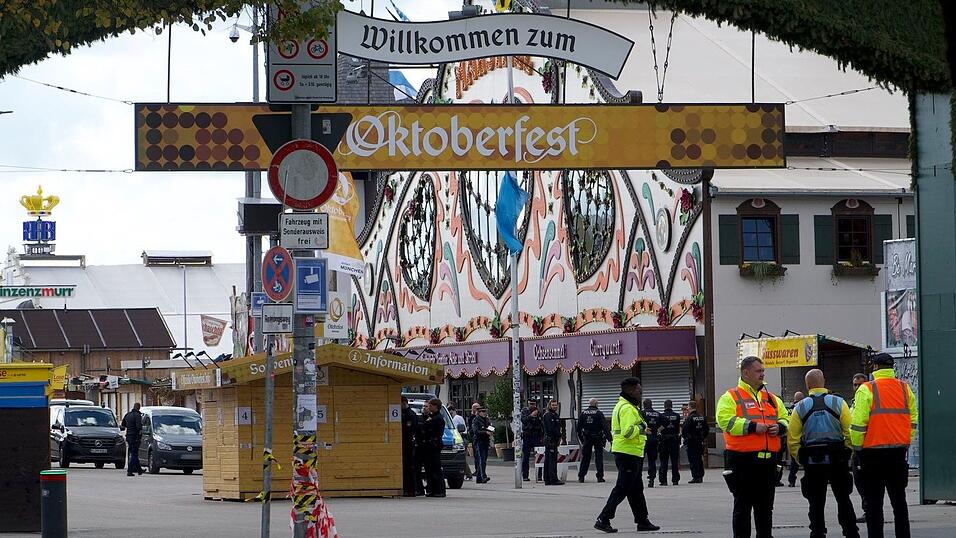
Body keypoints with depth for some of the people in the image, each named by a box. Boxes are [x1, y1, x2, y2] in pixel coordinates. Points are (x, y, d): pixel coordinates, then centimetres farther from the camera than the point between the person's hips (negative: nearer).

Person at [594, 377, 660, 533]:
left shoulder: (621, 406, 18)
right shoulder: (628, 409, -17)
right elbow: (628, 431, -27)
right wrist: (641, 428, -11)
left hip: (625, 454, 11)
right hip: (629, 454, -11)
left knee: (636, 489, 16)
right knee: (622, 488, -9)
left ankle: (642, 521, 22)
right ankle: (603, 519, -10)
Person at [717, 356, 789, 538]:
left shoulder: (772, 398, 18)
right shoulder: (730, 397, -1)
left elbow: (785, 420, 21)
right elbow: (726, 421, -15)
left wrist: (779, 428, -2)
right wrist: (752, 427, -20)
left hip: (768, 460, 6)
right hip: (742, 461, -6)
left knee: (765, 507, 11)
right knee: (742, 506, 0)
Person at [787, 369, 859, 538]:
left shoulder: (800, 407, -1)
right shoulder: (838, 403, -3)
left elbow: (792, 439, -3)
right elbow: (850, 433, -7)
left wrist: (800, 459, 8)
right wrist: (846, 453, 5)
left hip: (812, 461, 0)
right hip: (837, 460, 0)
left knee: (816, 503, 6)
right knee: (844, 500, 12)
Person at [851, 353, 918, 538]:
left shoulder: (867, 390, -9)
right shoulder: (905, 389, 6)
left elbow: (857, 424, -12)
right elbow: (913, 420, 9)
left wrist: (857, 447, 0)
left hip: (873, 452, -4)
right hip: (899, 452, 4)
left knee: (874, 502, 1)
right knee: (899, 500, 12)